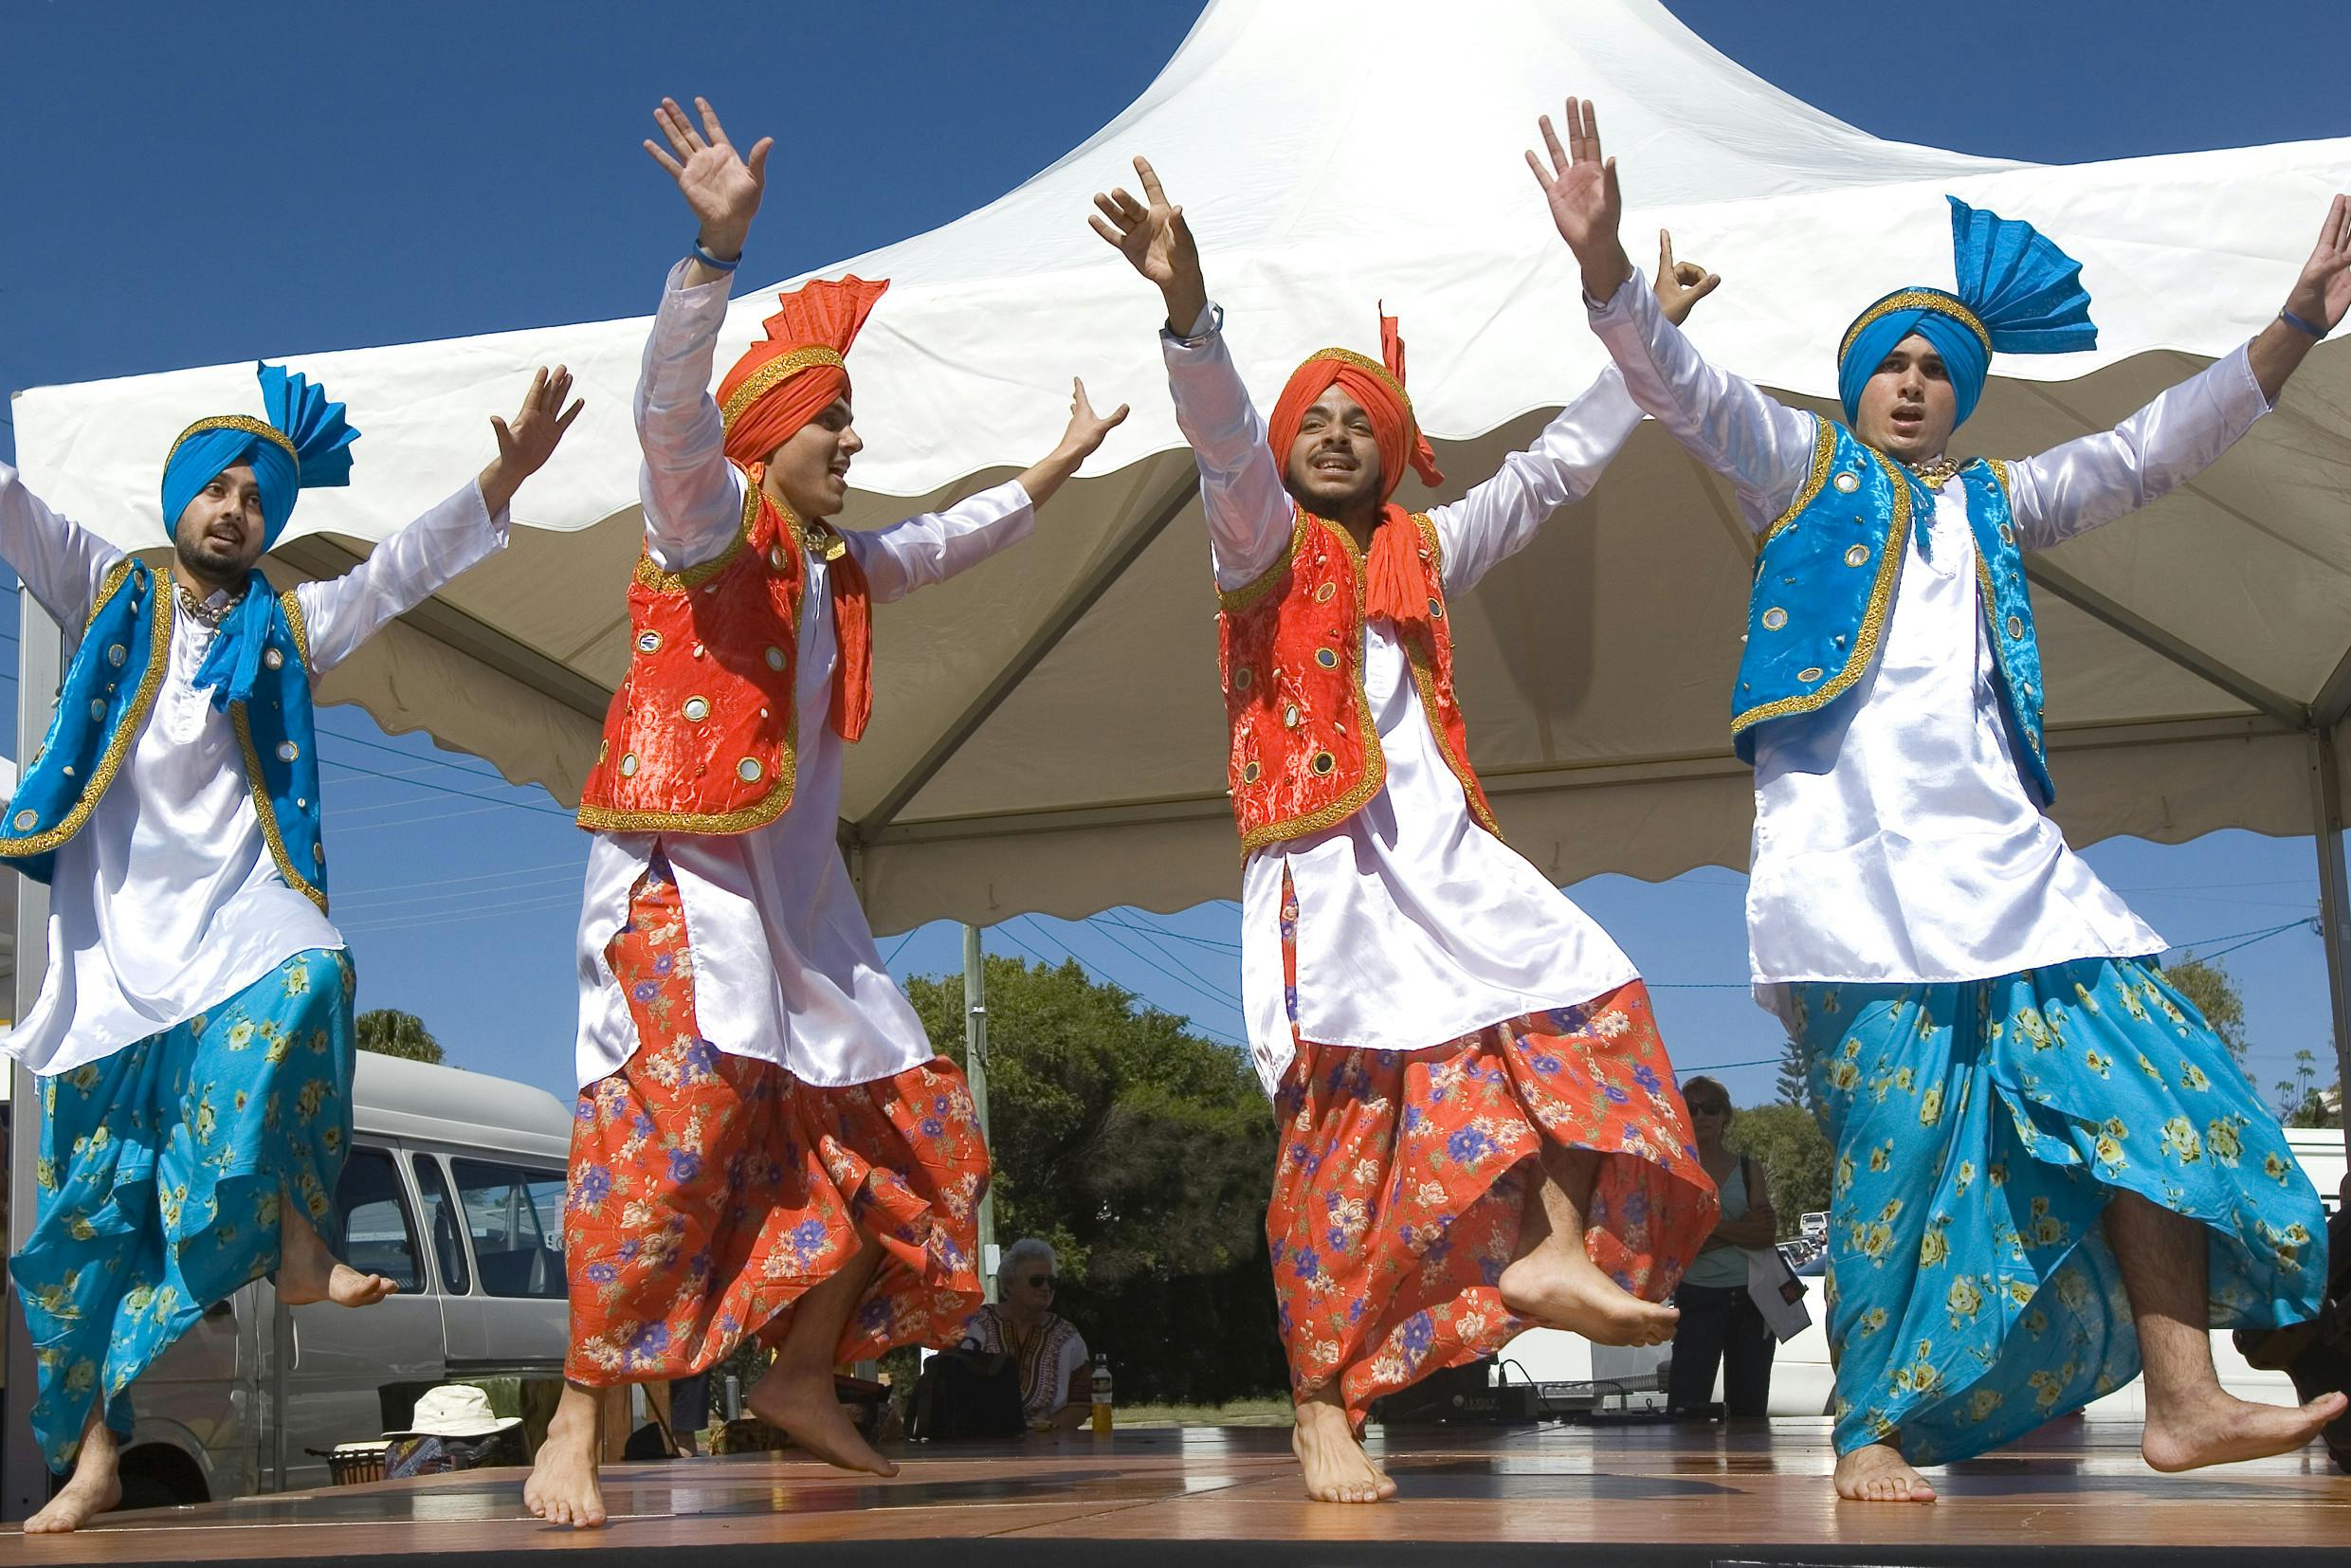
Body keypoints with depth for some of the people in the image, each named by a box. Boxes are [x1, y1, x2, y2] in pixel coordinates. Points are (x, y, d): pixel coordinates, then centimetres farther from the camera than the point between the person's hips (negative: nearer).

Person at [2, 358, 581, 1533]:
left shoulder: (290, 624, 15)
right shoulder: (105, 593, 16)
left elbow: (408, 563, 4)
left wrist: (505, 477, -10)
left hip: (239, 904, 0)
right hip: (113, 922, 0)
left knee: (303, 988, -36)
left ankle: (298, 1242, -27)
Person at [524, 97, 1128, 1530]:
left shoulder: (843, 569, 18)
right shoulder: (715, 522, -4)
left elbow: (954, 541, 37)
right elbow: (672, 408, -24)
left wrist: (1060, 464, 44)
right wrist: (720, 245, -37)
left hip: (801, 895, 9)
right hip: (680, 874, -8)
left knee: (905, 1128, 7)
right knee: (677, 1118, -23)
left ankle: (805, 1374, 19)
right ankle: (580, 1424, -20)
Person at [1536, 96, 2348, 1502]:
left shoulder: (1995, 506, 27)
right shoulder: (1800, 468, 16)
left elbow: (2153, 450, 20)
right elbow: (1678, 381, 2)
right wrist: (1606, 263, -16)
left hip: (2000, 852, 5)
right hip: (1854, 858, -5)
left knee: (2144, 1079, -8)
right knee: (1905, 1137, -13)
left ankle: (2185, 1400, -7)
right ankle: (1873, 1433, -5)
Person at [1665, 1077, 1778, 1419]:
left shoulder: (1749, 1169, 12)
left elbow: (1768, 1233, -2)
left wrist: (1711, 1230, -9)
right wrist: (1738, 1230, -9)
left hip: (1750, 1297, 3)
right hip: (1697, 1297, -3)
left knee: (1749, 1410, 5)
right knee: (1685, 1409, -14)